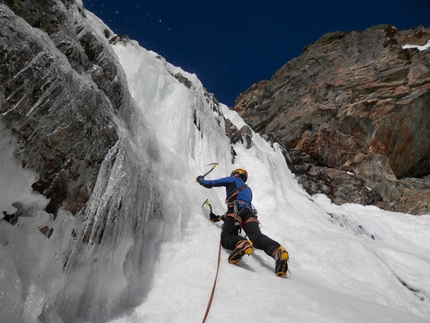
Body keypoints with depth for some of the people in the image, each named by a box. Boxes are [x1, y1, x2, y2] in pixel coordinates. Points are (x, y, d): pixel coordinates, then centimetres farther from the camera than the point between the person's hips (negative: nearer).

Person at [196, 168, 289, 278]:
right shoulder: (248, 189, 41)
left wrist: (200, 179, 45)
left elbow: (210, 184, 22)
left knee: (226, 237, -7)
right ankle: (277, 250, -45)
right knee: (257, 237, -15)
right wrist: (219, 218, 42)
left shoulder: (232, 180, 23)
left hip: (236, 210, -5)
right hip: (249, 214, 5)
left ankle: (240, 244, -42)